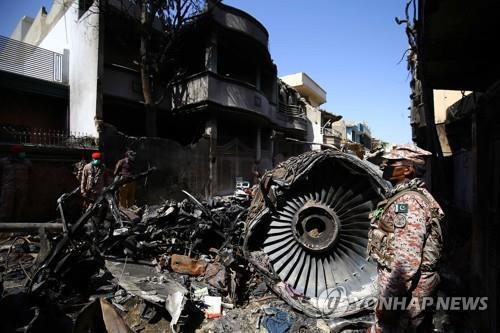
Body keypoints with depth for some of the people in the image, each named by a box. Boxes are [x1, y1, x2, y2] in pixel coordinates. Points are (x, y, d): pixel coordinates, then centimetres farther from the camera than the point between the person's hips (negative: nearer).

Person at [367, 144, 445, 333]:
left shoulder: (408, 201, -22)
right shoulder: (403, 196, 10)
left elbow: (406, 260, -29)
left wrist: (387, 300, -23)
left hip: (405, 289, -9)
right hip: (404, 283, 9)